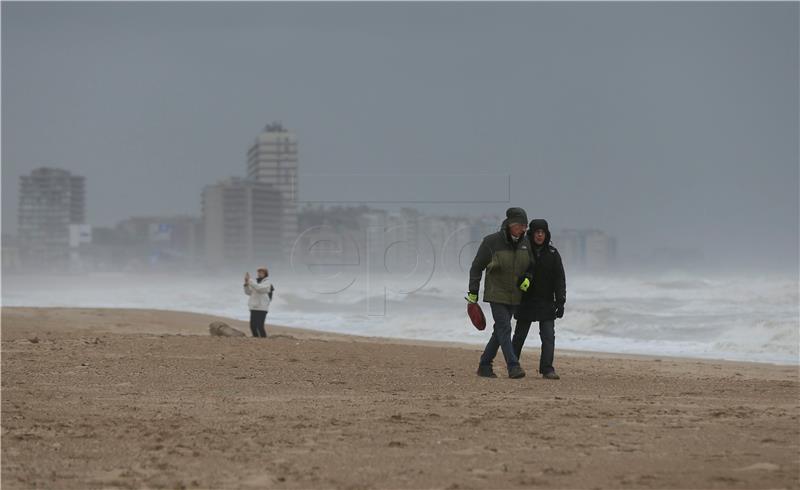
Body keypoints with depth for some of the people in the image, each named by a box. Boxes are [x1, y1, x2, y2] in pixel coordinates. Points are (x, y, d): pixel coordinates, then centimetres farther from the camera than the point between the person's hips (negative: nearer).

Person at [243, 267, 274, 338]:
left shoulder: (267, 283, -6)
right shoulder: (255, 283, 15)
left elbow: (258, 288, -24)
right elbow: (248, 292, 8)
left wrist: (249, 280, -23)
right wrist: (246, 283, -6)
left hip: (262, 309, -7)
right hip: (253, 308, 7)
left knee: (260, 327, -13)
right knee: (253, 326, 5)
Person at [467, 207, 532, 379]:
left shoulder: (524, 242, 3)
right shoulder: (492, 242, -12)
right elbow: (477, 267, -4)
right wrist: (473, 292, -4)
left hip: (514, 296, 5)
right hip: (496, 294, -5)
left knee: (500, 331, 9)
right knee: (504, 328, -14)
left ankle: (484, 365, 18)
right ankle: (513, 366, -17)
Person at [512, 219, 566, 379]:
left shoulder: (552, 254, 3)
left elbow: (560, 280, 3)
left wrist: (560, 302, -4)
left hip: (546, 303, 1)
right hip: (526, 301, -1)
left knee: (549, 336, -7)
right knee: (520, 335, 7)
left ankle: (547, 369, -7)